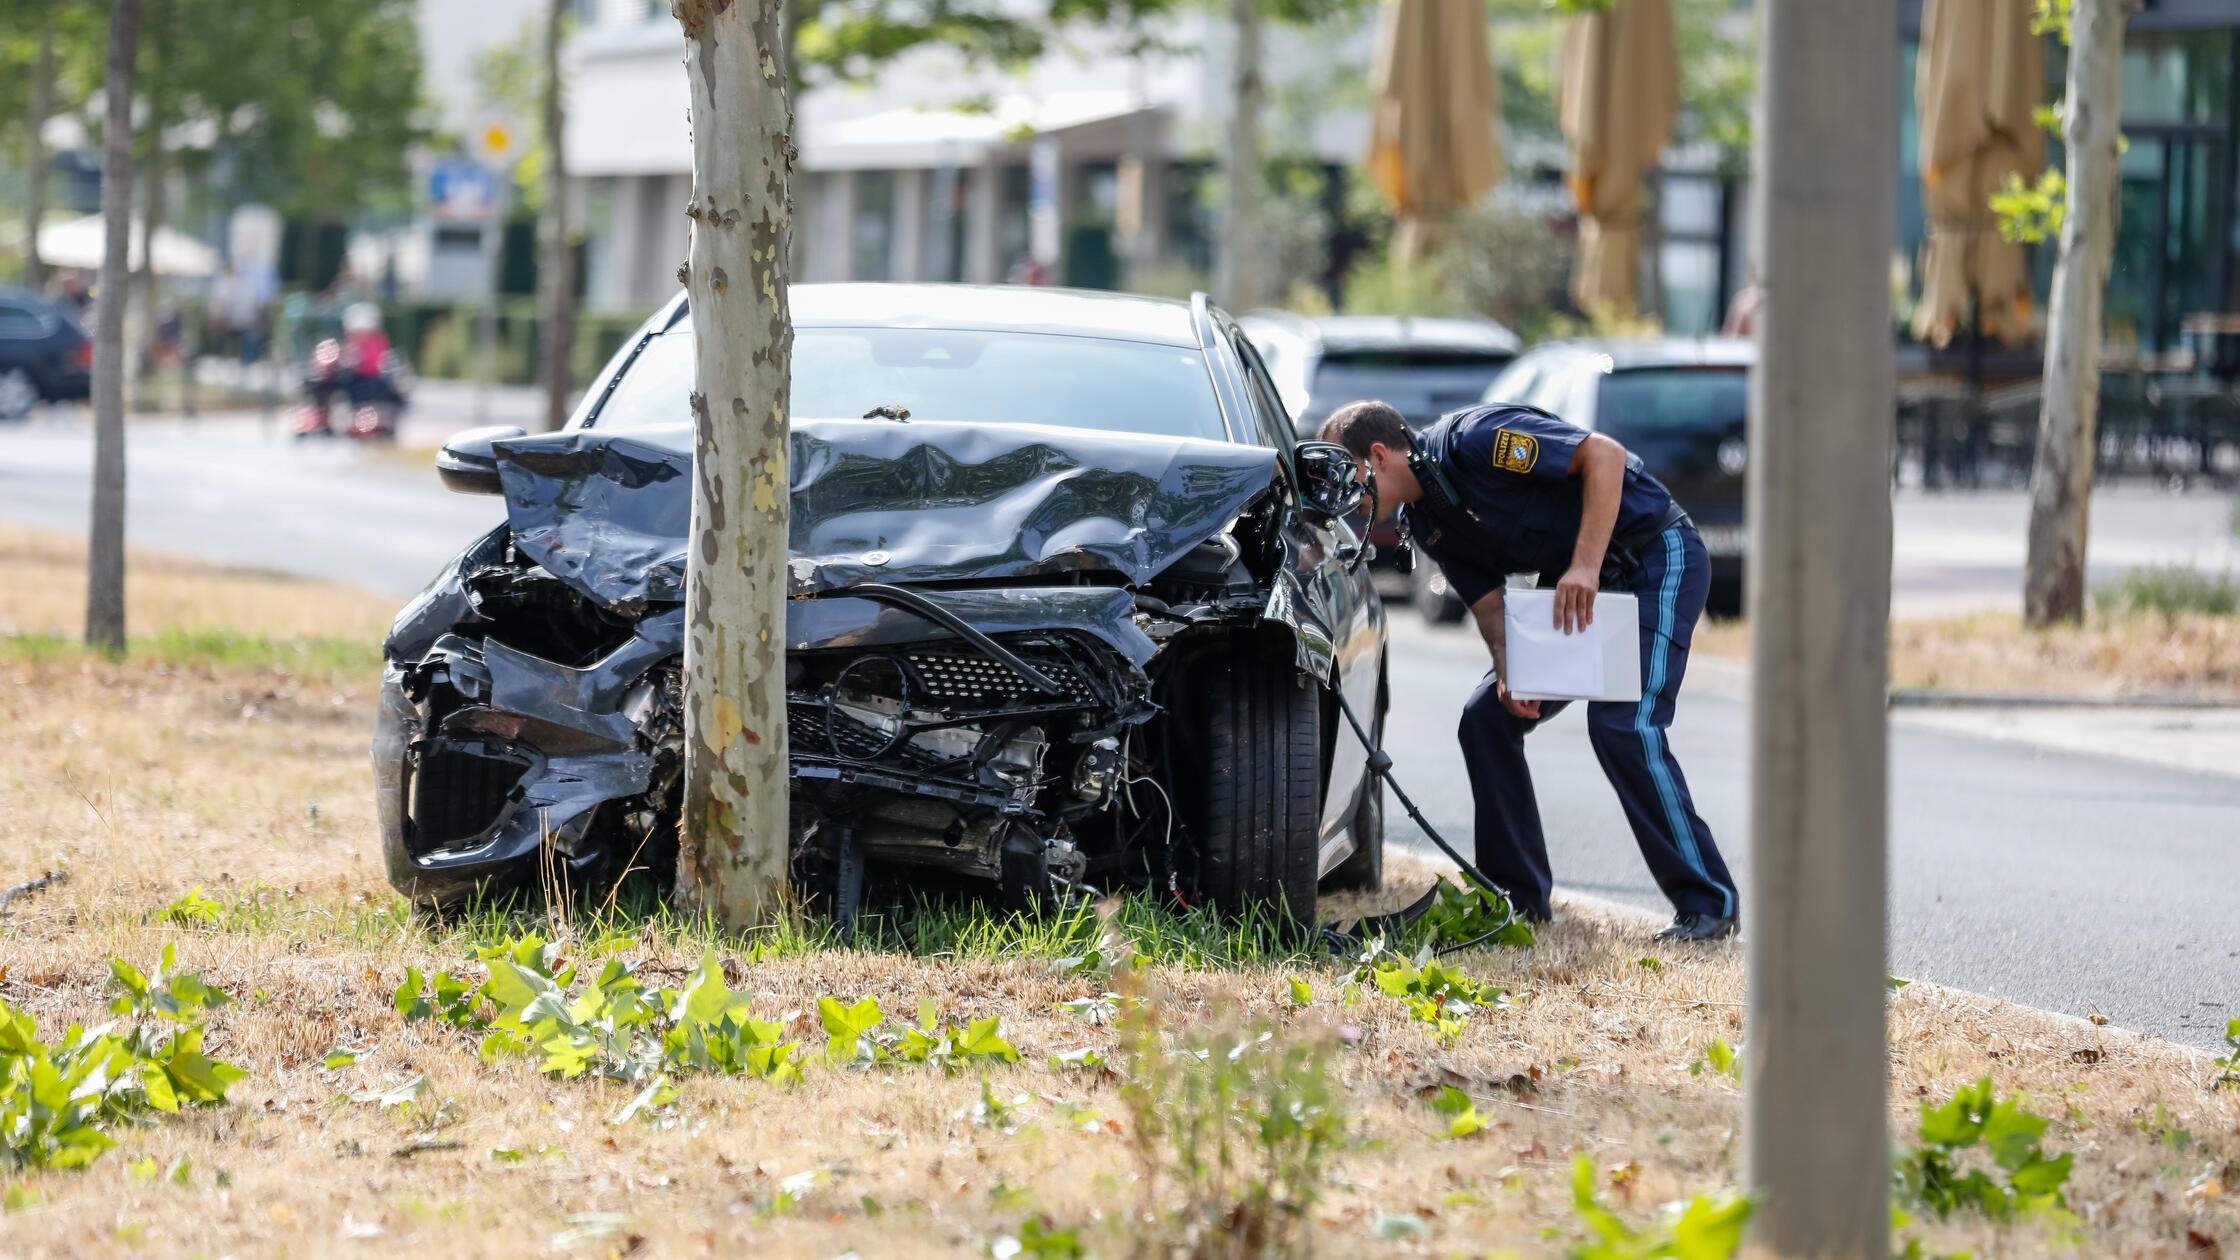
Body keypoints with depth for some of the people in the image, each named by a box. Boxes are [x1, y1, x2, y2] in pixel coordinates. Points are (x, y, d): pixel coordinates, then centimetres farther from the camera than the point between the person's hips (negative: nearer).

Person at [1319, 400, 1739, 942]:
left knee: (1622, 726, -22)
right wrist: (1508, 671, -15)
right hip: (1574, 584, 9)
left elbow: (1604, 453, -26)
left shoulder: (1474, 440, -24)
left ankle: (1707, 903, -14)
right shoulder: (1421, 520, 3)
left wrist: (1586, 564, -30)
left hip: (1658, 557, -9)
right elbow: (1488, 600, 5)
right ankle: (1516, 899, 9)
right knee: (1486, 718, 2)